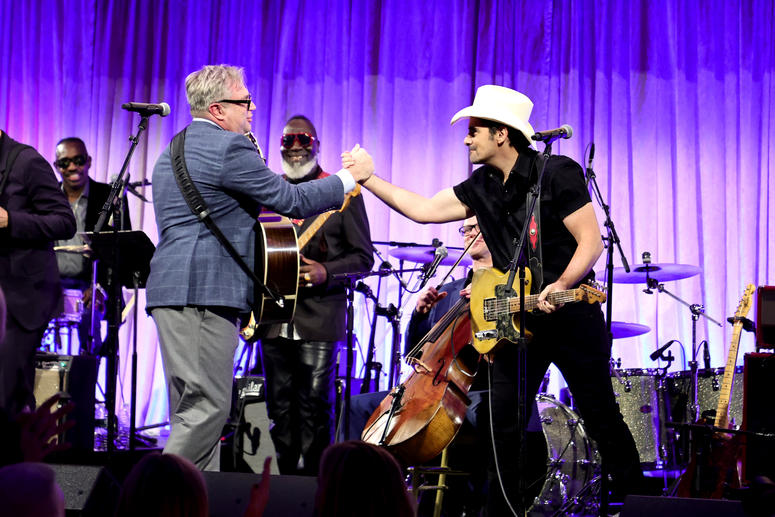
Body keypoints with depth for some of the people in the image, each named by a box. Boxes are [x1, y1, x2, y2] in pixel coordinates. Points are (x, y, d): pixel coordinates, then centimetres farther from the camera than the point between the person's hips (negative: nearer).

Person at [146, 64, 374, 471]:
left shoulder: (173, 151, 22)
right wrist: (352, 175, 3)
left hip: (171, 289, 10)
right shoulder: (229, 147, -9)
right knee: (208, 406, -10)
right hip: (203, 292, -10)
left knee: (194, 407, 10)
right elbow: (292, 200, -8)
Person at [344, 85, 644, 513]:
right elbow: (422, 209, 10)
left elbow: (591, 243, -16)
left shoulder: (557, 173, -13)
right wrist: (367, 178, 7)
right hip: (517, 321, 6)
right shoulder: (481, 187, 7)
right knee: (502, 425, 4)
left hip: (571, 314, -6)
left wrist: (561, 285, -30)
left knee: (601, 417, 1)